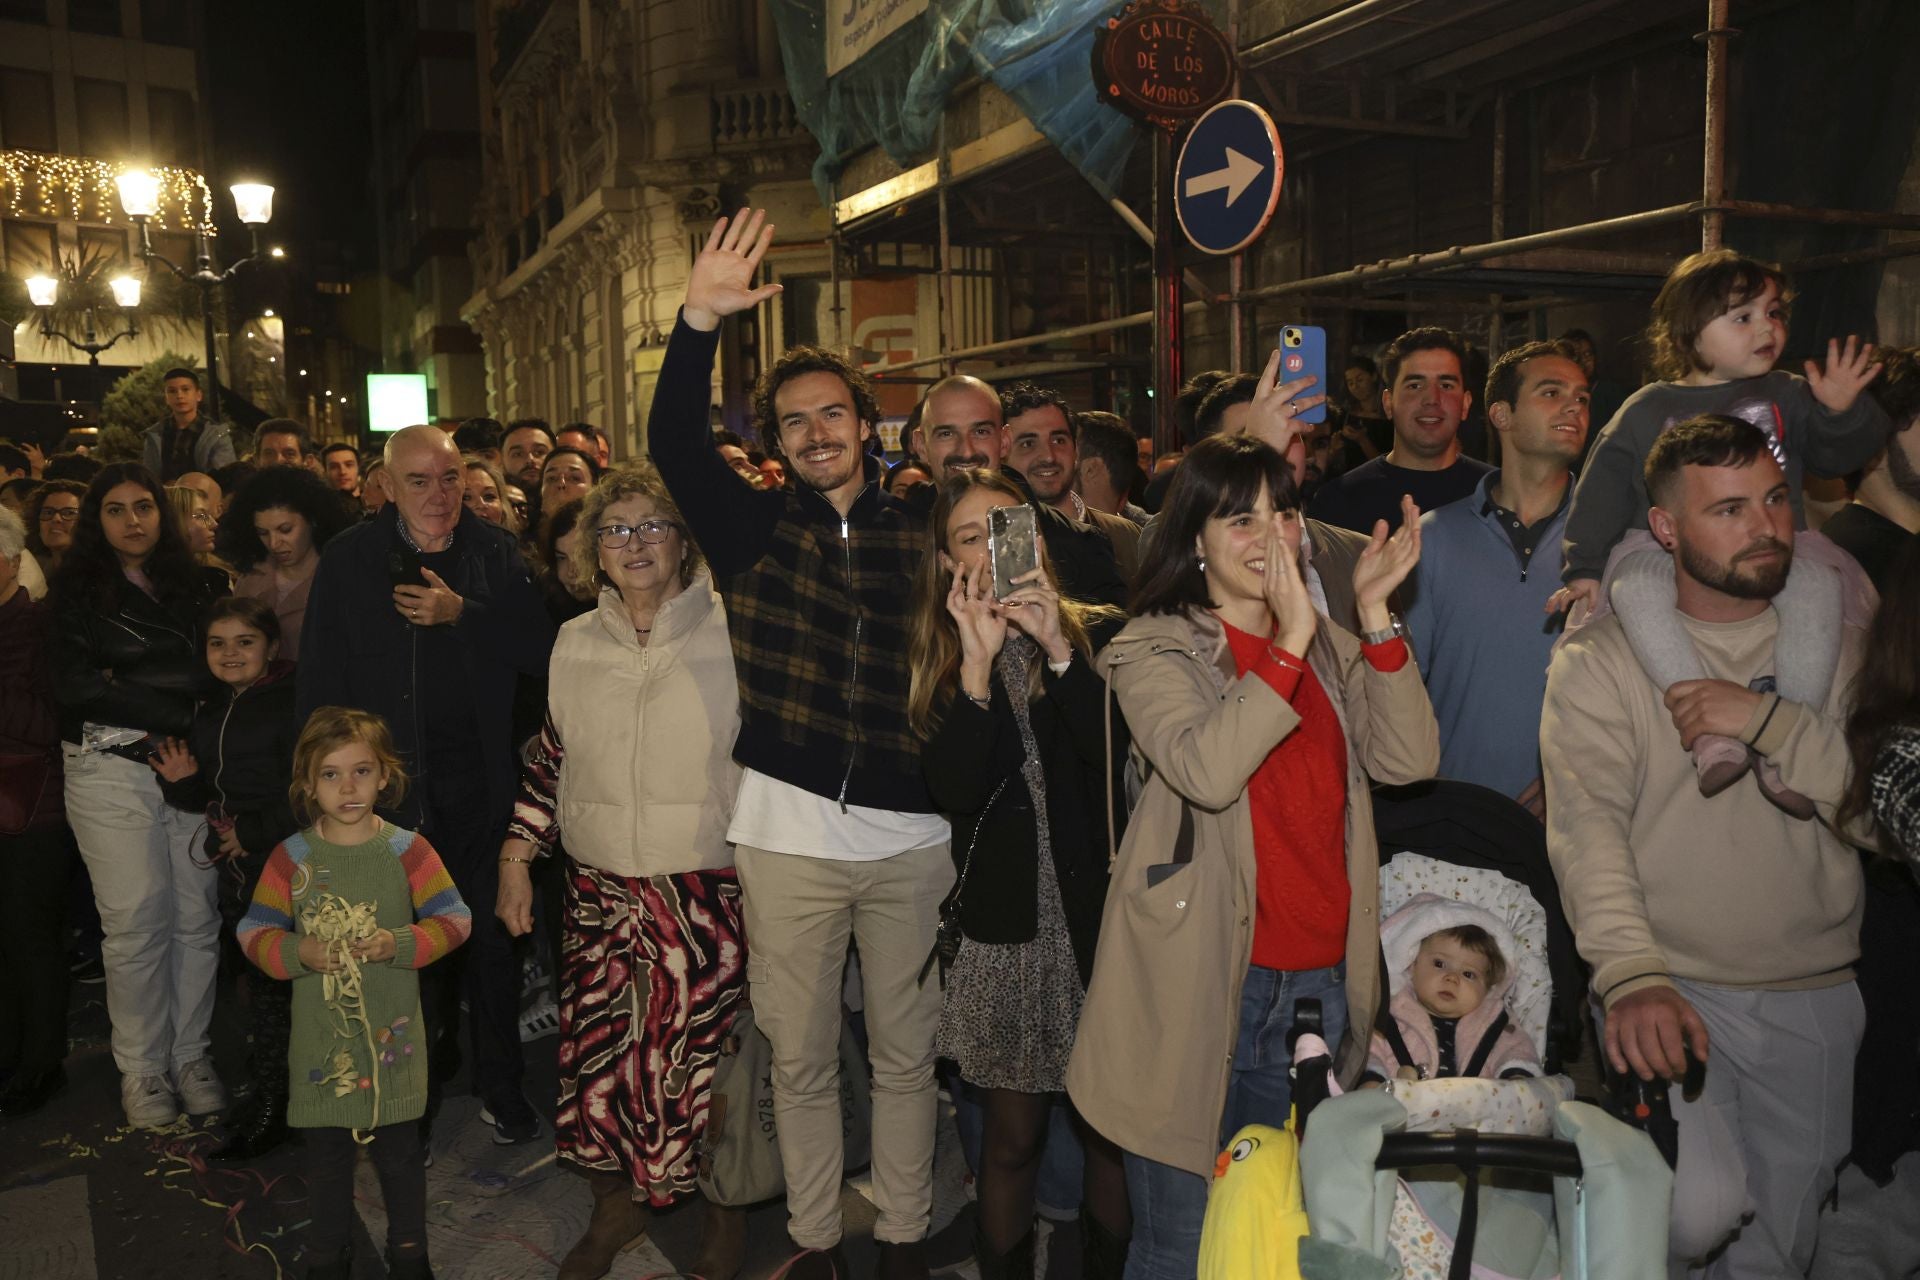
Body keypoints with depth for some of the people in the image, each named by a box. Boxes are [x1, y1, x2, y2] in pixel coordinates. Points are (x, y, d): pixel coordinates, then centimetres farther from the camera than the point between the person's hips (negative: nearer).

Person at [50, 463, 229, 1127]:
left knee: (198, 915, 2)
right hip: (113, 769, -2)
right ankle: (140, 1068, 11)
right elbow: (72, 683, -6)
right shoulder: (76, 590, 6)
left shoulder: (199, 584, 13)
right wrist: (174, 714, -12)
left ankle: (191, 1054, 16)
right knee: (135, 922, -2)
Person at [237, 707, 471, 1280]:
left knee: (400, 1151, 12)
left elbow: (454, 920, -5)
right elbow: (254, 933, -1)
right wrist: (300, 953, -19)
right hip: (319, 1038, 1)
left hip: (392, 1034, -1)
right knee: (326, 1153, 14)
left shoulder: (407, 850, -6)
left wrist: (399, 944, -20)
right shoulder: (290, 858, -3)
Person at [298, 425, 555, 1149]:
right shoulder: (349, 561, 0)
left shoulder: (496, 553, 3)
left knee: (491, 940, 9)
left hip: (481, 784, 1)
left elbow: (541, 648, -5)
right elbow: (321, 682, 1)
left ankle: (500, 1088, 26)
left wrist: (461, 613, -16)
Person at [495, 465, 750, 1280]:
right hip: (597, 894, 4)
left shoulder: (731, 633, -6)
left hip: (707, 898, -4)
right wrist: (516, 857, 12)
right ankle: (616, 1206, 36)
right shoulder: (575, 643, 9)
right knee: (597, 1059, 9)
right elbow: (550, 760, 17)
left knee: (704, 1062, 0)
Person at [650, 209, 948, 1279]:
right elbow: (675, 442, -11)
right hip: (790, 830, 0)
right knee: (802, 1055, 12)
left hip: (913, 832, 0)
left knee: (907, 1051, 13)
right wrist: (701, 321, -23)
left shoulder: (920, 536, 3)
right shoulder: (755, 529, 3)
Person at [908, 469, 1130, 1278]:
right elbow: (954, 791, -11)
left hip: (1099, 914, -1)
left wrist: (1059, 652, -22)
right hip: (1005, 926, 1)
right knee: (1012, 1136, 12)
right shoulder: (938, 660, 3)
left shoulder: (1100, 634, -3)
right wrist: (979, 663, -19)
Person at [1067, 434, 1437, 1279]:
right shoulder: (1155, 648, -4)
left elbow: (1409, 760, -2)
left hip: (1321, 983, 5)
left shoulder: (1330, 646, 13)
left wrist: (1375, 619, -9)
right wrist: (1290, 645, -25)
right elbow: (1205, 770, -23)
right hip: (1201, 988, -5)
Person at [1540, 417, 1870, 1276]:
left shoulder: (1838, 643, 5)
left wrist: (1770, 720, -19)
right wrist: (1633, 973, -30)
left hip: (1819, 996, 4)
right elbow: (1587, 824, -17)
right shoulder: (1600, 660, -5)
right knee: (1701, 1206, -20)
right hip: (1673, 989, -3)